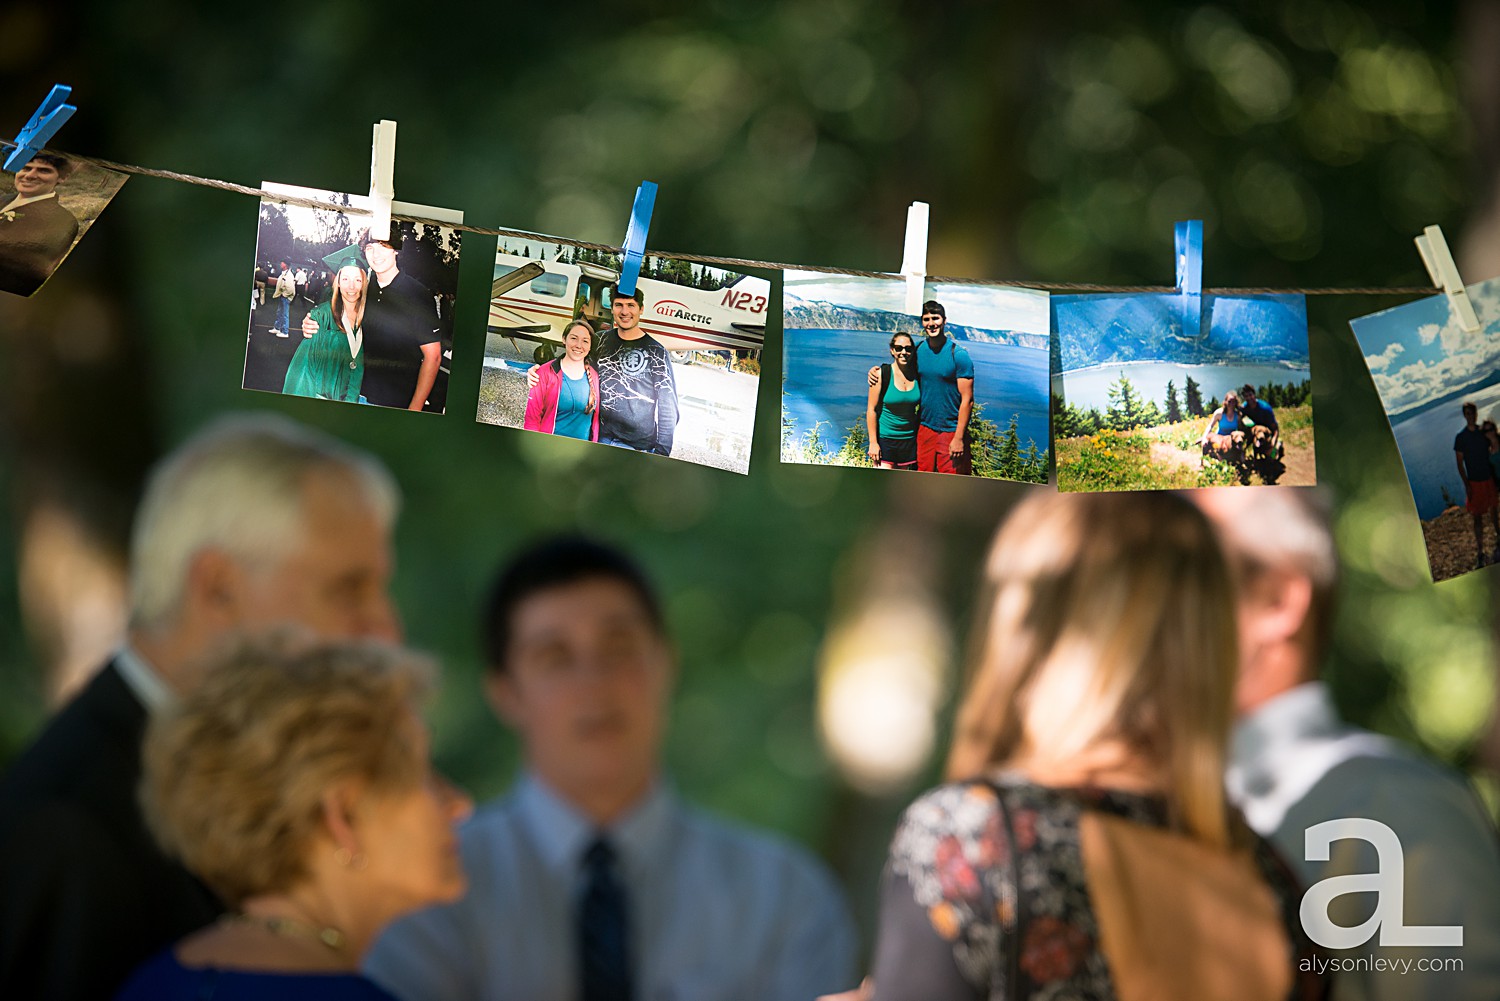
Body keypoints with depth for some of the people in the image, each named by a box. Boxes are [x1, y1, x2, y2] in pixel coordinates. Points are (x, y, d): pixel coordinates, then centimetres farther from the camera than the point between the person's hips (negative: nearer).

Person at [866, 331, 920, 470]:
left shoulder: (917, 374, 3)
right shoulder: (882, 374, -7)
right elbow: (872, 409, -6)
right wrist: (873, 442, -10)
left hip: (909, 440, 4)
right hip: (885, 438, -4)